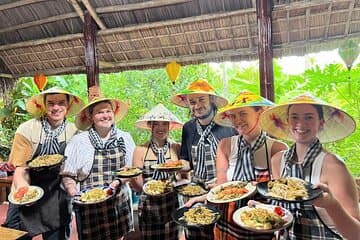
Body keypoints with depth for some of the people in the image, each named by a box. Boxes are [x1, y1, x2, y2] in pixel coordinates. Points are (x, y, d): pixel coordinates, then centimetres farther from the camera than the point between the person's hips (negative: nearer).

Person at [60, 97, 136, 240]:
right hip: (89, 206, -2)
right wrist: (76, 197, -14)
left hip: (120, 204, 2)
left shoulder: (125, 138, 1)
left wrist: (118, 181, -11)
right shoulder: (79, 141, -5)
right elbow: (67, 175, 0)